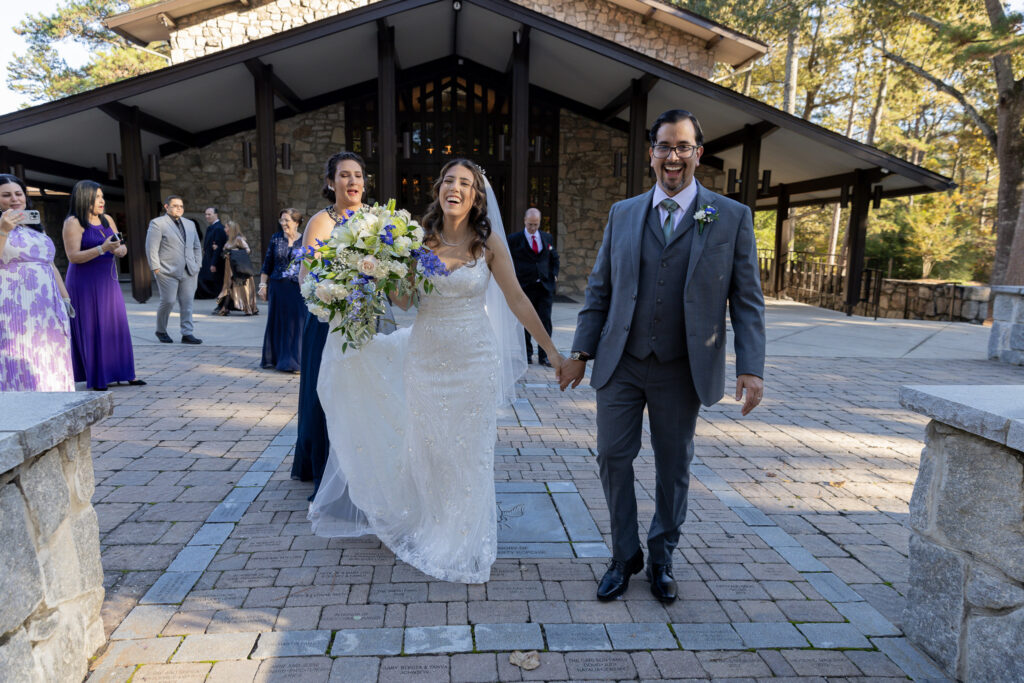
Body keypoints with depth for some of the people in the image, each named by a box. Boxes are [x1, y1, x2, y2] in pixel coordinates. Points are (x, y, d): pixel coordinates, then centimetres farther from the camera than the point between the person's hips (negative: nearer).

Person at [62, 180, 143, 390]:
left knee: (116, 326, 6)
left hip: (108, 280, 6)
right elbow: (73, 256, -15)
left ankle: (123, 373, 12)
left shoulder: (107, 220, 11)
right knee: (91, 328, -1)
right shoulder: (73, 223, -8)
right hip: (85, 283, -6)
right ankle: (96, 379, 6)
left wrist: (119, 249, -10)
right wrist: (102, 249, -25)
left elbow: (122, 249, 13)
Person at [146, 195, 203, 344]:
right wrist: (156, 268, -11)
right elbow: (151, 248, -5)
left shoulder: (190, 224, 18)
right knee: (168, 301, -4)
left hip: (189, 272, 5)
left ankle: (187, 334, 4)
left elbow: (196, 247, 22)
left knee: (187, 303, 1)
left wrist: (197, 265, 12)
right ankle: (161, 331, 15)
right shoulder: (157, 223, 0)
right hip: (168, 272, -5)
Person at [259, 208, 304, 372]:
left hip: (298, 288, -2)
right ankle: (276, 358, 19)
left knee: (296, 323, -3)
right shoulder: (276, 238, 6)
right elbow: (267, 264, 9)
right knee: (277, 322, 8)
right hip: (278, 287, 2)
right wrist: (263, 284, 4)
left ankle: (293, 361, 6)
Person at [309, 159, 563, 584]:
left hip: (474, 360, -1)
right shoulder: (419, 238, 0)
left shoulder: (488, 242, -4)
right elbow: (402, 300, 4)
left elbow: (517, 301, -3)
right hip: (425, 357, 2)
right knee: (426, 448, 14)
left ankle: (462, 546, 29)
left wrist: (551, 350, -3)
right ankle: (427, 529, 39)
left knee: (469, 452, 8)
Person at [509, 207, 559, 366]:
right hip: (524, 288, -2)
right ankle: (527, 354, 18)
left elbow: (554, 258, 21)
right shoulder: (514, 239, 0)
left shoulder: (547, 237, 10)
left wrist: (554, 275, 9)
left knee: (545, 322, -1)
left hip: (545, 287, 2)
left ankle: (543, 356, 6)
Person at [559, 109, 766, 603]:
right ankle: (625, 555, 26)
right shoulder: (622, 214, 7)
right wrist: (581, 351, 3)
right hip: (621, 364, 2)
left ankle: (661, 558, 33)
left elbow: (747, 301, -2)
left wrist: (751, 368, -10)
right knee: (614, 457, 5)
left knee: (673, 468, 11)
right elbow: (599, 289, 8)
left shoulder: (732, 217, 0)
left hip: (683, 371, -1)